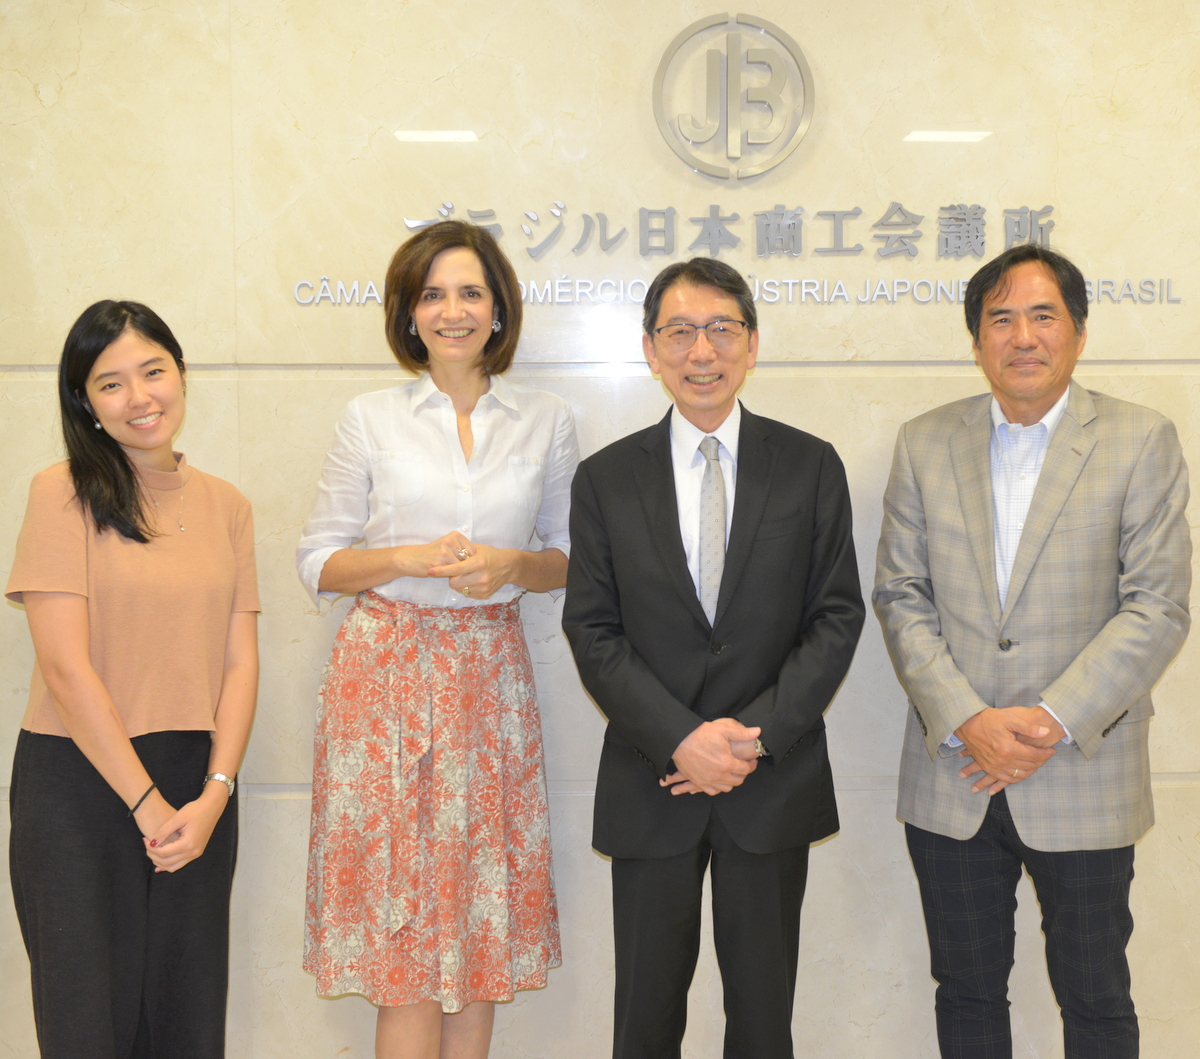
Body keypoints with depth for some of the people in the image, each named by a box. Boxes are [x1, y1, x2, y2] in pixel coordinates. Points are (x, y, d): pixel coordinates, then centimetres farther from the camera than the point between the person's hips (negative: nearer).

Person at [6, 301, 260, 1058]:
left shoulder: (226, 505, 8)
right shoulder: (64, 493, -4)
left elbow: (240, 662, 4)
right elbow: (66, 665, -10)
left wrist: (213, 796, -7)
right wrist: (146, 802, -11)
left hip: (197, 789, 4)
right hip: (80, 782, -3)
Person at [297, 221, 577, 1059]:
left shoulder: (546, 421, 5)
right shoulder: (372, 419, 2)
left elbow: (573, 556, 11)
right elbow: (318, 560, 3)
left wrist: (514, 565, -9)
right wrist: (411, 558, -14)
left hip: (490, 675, 1)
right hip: (387, 673, -1)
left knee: (481, 905, 6)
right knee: (401, 903, 1)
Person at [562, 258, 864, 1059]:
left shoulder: (811, 467, 2)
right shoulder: (606, 479, 2)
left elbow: (837, 617, -2)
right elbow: (594, 631, -2)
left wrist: (757, 735, -13)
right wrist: (681, 740, -14)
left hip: (775, 780, 0)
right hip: (651, 784, 0)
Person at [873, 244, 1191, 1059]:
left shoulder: (1142, 442, -3)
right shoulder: (925, 444, 4)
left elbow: (1157, 609, -8)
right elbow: (900, 596, 0)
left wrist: (1053, 722, -17)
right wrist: (967, 721, -13)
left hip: (1085, 783, -2)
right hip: (952, 782, 2)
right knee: (967, 992, 14)